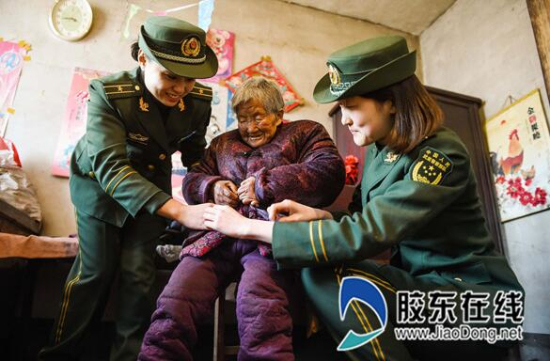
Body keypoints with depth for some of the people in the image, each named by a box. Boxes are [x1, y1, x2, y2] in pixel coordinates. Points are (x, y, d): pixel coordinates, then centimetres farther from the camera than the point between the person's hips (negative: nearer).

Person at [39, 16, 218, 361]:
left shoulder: (199, 99, -16)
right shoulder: (108, 93, -29)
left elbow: (195, 155, -1)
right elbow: (110, 166, -39)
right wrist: (179, 211, -51)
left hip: (152, 186, 3)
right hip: (100, 183, -2)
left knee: (138, 272, -3)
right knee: (97, 269, -1)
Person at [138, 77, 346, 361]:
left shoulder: (305, 132, 19)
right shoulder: (223, 143, 32)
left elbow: (330, 172, 1)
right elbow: (190, 181, 29)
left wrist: (265, 183, -6)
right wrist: (212, 186, 5)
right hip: (217, 238, 4)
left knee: (260, 314, -34)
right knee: (172, 307, -20)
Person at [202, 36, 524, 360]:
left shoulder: (440, 154, -22)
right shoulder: (378, 150, 3)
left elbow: (364, 235, -32)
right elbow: (366, 221, 8)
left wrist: (249, 227, -28)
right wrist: (317, 215, -14)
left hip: (477, 302, -6)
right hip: (422, 288, 7)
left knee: (326, 275, -25)